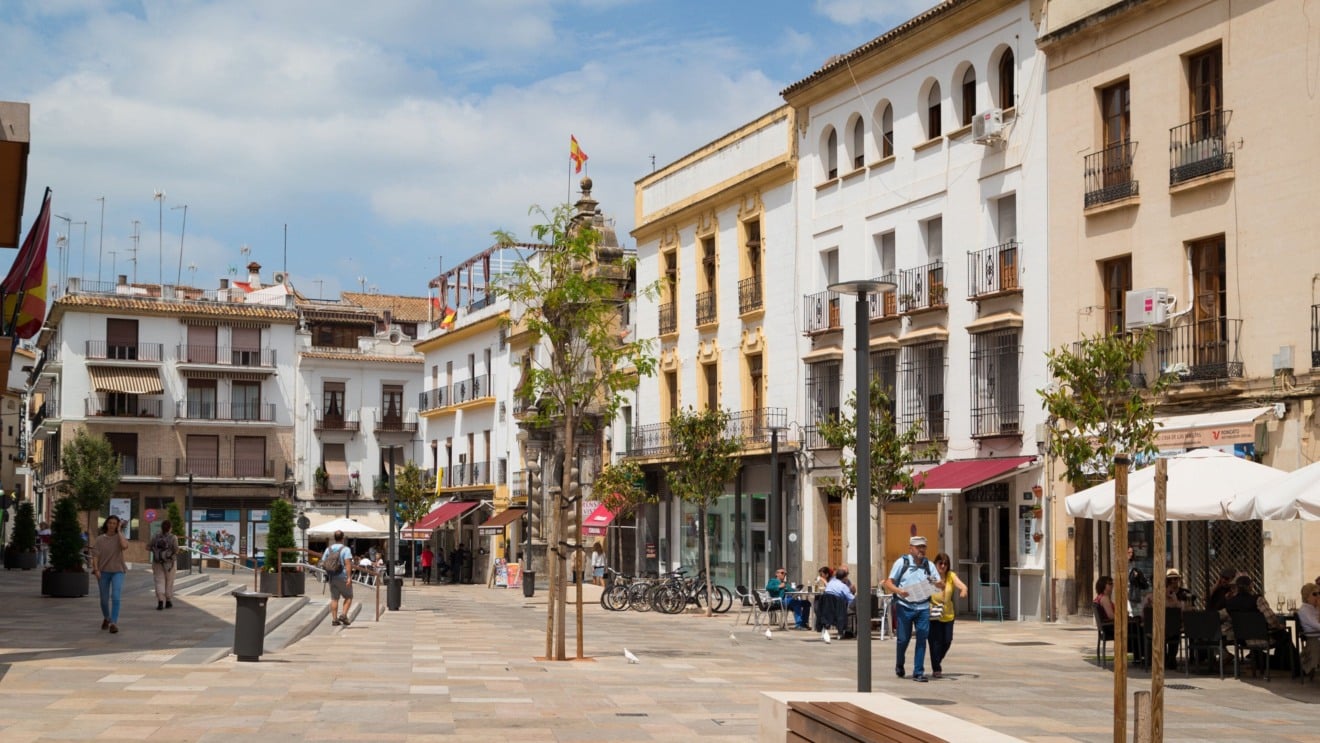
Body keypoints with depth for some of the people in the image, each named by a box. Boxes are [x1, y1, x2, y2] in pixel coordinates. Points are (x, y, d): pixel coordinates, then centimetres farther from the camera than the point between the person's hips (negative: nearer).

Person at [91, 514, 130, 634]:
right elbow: (95, 555, -3)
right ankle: (106, 618, 36)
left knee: (115, 596, -18)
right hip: (103, 571, 1)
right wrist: (96, 570, -16)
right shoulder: (99, 540, 3)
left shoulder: (119, 537, 3)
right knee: (104, 598, 10)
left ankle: (114, 623, -19)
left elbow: (124, 546, -19)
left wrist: (119, 531, -9)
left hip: (117, 571, -1)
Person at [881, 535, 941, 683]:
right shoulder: (901, 562, 0)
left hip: (923, 607, 3)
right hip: (905, 606, -2)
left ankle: (918, 672, 6)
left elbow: (940, 585, 8)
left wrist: (936, 584, -16)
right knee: (903, 639, 4)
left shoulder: (929, 565, 9)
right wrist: (899, 591, -22)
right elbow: (888, 583, -3)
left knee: (922, 639, -2)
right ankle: (899, 665, 31)